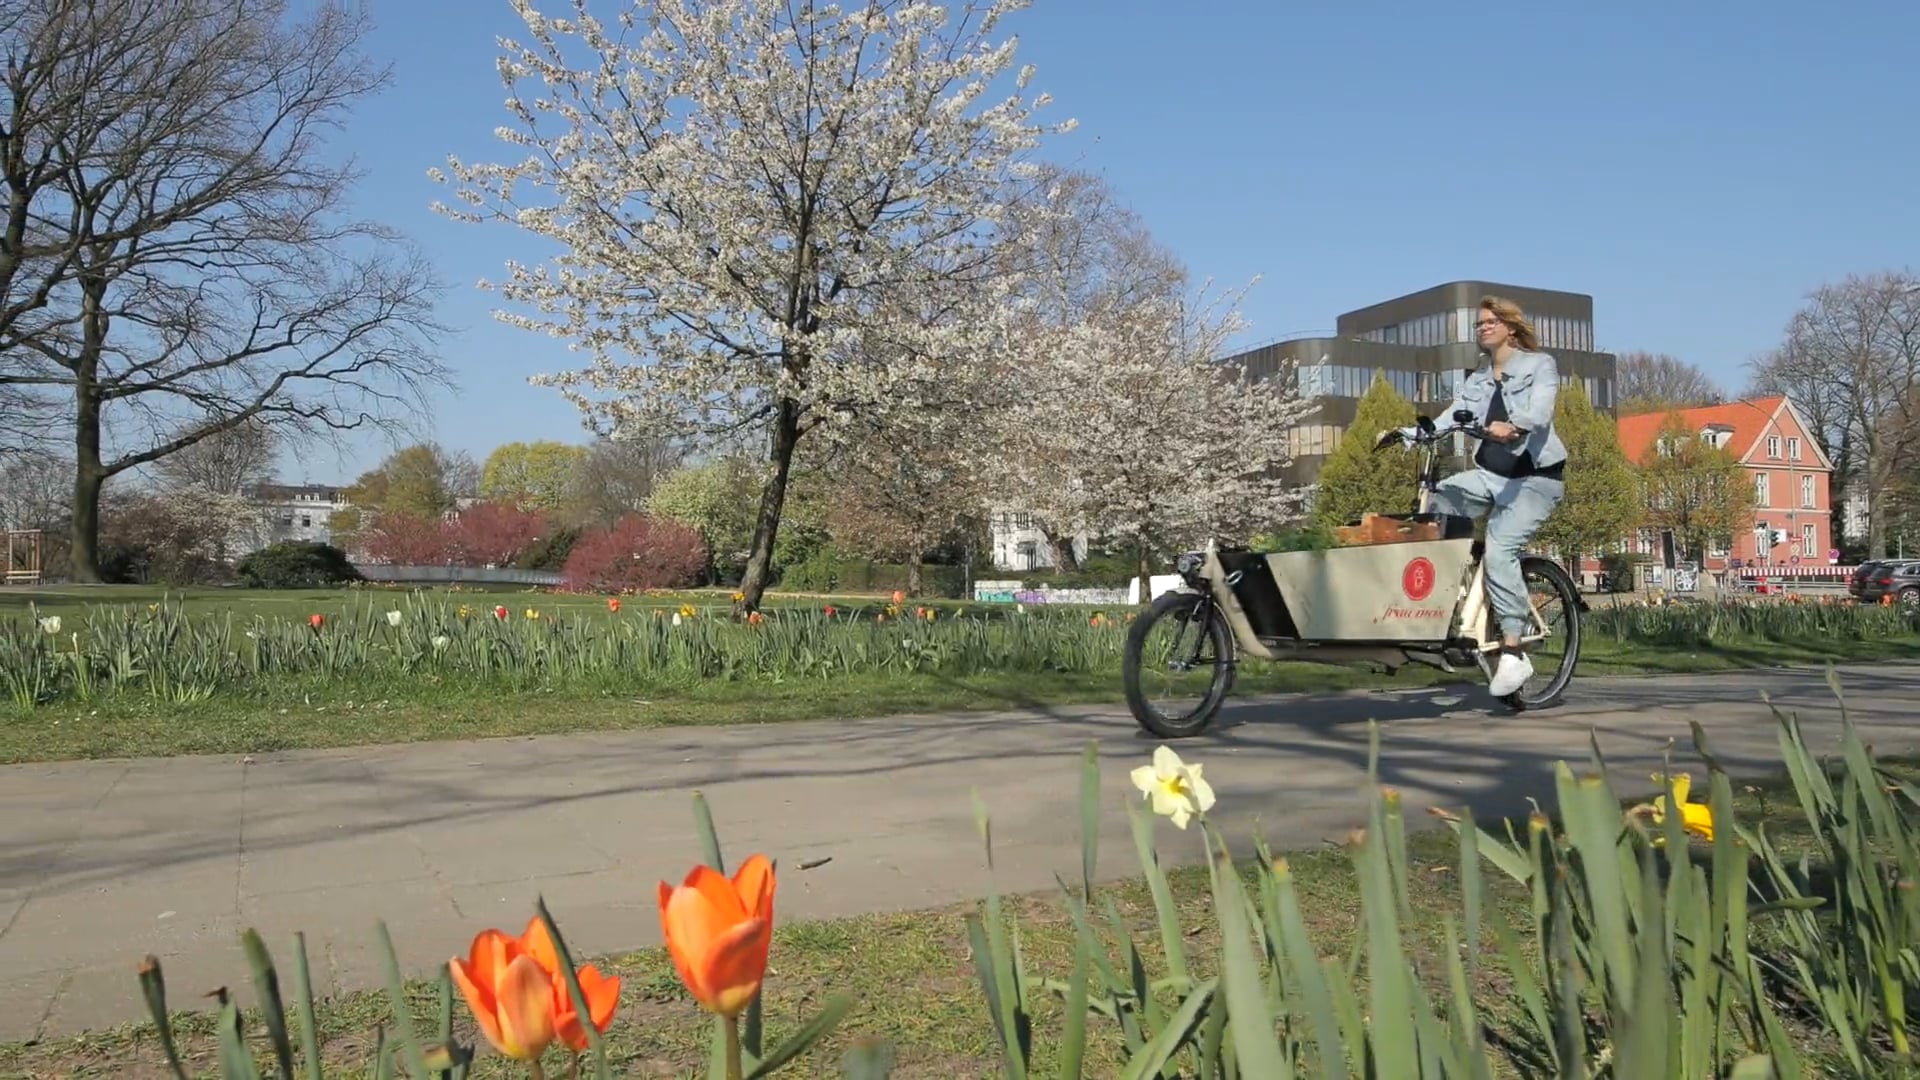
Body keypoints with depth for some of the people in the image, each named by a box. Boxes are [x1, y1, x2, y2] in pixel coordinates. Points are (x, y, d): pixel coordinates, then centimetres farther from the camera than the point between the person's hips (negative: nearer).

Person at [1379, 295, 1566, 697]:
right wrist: (1403, 433, -15)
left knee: (1499, 550, -24)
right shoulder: (1477, 380, 17)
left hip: (1535, 478, -6)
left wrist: (1512, 427, -42)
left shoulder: (1540, 364, 1)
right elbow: (1449, 419, 3)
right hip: (1491, 475, 6)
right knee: (1432, 503, -21)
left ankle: (1513, 652, -21)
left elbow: (1539, 411, -19)